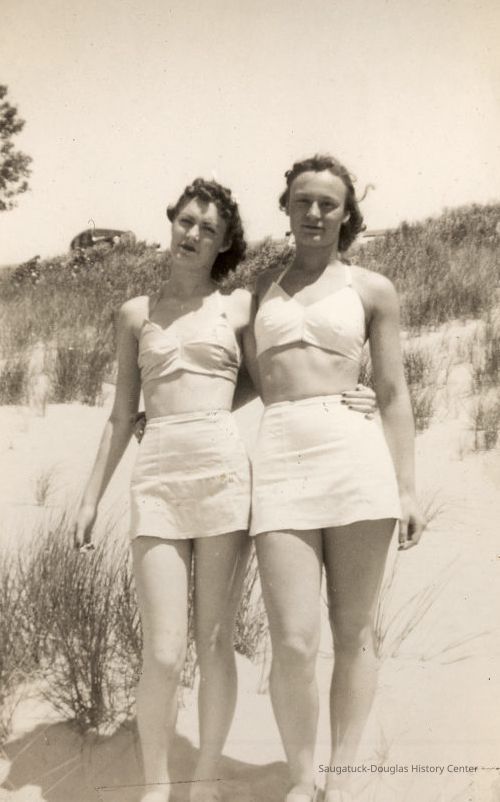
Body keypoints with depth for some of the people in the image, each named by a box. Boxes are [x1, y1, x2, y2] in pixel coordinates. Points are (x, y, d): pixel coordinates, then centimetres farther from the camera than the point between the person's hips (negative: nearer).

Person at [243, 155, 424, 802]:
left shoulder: (373, 289, 13)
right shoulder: (260, 286, 18)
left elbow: (394, 395, 11)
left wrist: (407, 487, 5)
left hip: (357, 455, 0)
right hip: (280, 458, 1)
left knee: (353, 632, 6)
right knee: (294, 644, -7)